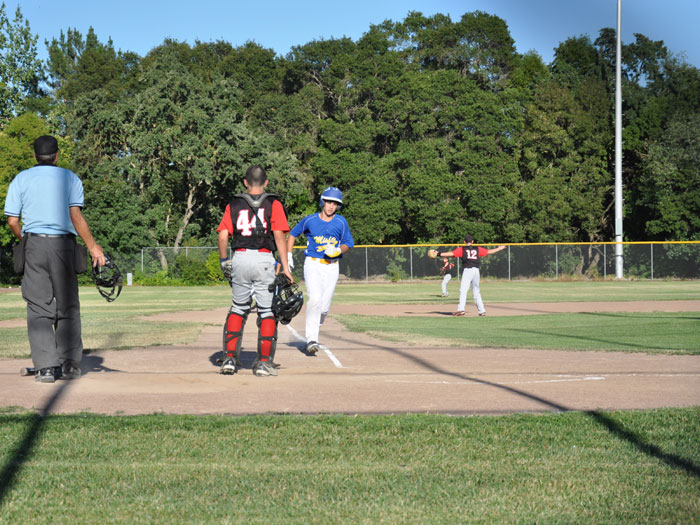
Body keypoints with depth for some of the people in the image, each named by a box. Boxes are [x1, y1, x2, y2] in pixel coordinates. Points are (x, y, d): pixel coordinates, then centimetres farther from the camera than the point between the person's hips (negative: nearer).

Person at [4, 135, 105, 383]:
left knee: (38, 307, 2)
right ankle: (70, 364, 6)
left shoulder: (21, 179, 9)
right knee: (67, 306, 9)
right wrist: (93, 246, -4)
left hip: (34, 244, 0)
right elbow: (76, 215, -6)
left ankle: (46, 367, -6)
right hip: (64, 244, 0)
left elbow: (12, 221, 3)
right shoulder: (70, 178, 6)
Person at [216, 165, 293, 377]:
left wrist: (224, 261, 10)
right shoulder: (273, 204, 3)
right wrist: (285, 268, -9)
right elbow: (279, 236, -7)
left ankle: (230, 358, 9)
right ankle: (264, 362, 2)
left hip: (240, 259, 3)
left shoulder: (234, 205, 10)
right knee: (267, 311, 4)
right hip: (264, 259, -3)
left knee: (238, 309, 15)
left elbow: (223, 235, 0)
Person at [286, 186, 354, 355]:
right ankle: (311, 341, -25)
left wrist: (338, 250, -11)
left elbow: (349, 244, 10)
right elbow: (292, 234, 15)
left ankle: (311, 335, 27)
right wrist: (288, 257, 7)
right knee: (315, 299, -22)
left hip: (332, 267, 3)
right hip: (313, 264, -3)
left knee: (324, 307, 3)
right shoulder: (310, 220, 1)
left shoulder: (341, 222, 4)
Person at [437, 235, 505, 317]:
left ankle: (461, 309, -22)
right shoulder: (477, 249, 16)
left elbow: (451, 253, -5)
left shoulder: (462, 249, 7)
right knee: (476, 292, 12)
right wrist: (499, 248, 36)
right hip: (476, 271, 4)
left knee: (463, 290, -9)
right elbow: (489, 252, 21)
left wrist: (440, 254, -4)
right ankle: (481, 311, 10)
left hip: (467, 270, -4)